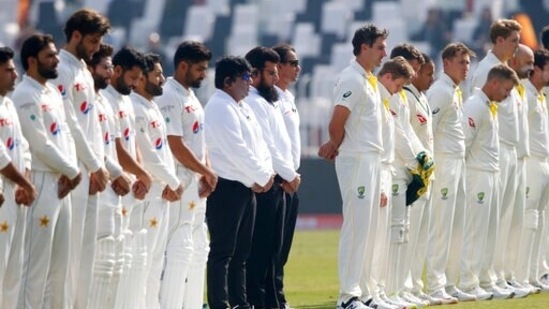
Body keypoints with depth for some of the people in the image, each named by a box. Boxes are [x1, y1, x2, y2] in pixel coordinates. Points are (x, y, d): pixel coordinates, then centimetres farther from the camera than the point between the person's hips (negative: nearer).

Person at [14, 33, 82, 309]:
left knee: (60, 259, 12)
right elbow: (41, 145, -16)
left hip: (62, 183, 9)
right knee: (37, 259, -8)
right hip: (41, 182, -9)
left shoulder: (53, 92, 15)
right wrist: (72, 171, -7)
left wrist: (70, 171, -4)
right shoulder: (25, 96, -13)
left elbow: (66, 134, 13)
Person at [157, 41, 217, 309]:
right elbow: (176, 145, -19)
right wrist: (207, 172, -10)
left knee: (199, 249, 13)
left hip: (197, 184, 10)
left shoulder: (192, 97, 17)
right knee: (180, 248, -11)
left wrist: (207, 173, 3)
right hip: (179, 183, -10)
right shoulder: (170, 97, -14)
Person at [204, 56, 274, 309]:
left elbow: (258, 142, 17)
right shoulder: (219, 108, -12)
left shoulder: (242, 107, 18)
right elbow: (237, 150, -19)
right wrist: (262, 176, -11)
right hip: (226, 186, -10)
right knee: (222, 251, -9)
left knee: (240, 251, 13)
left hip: (246, 187, 10)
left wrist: (267, 172, -1)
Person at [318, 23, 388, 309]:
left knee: (367, 229, 11)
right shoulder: (352, 80, -15)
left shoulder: (369, 80, 15)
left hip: (371, 158, 9)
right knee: (356, 227, -9)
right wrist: (337, 146, -1)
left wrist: (335, 146, 6)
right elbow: (337, 123, -19)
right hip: (356, 159, -9)